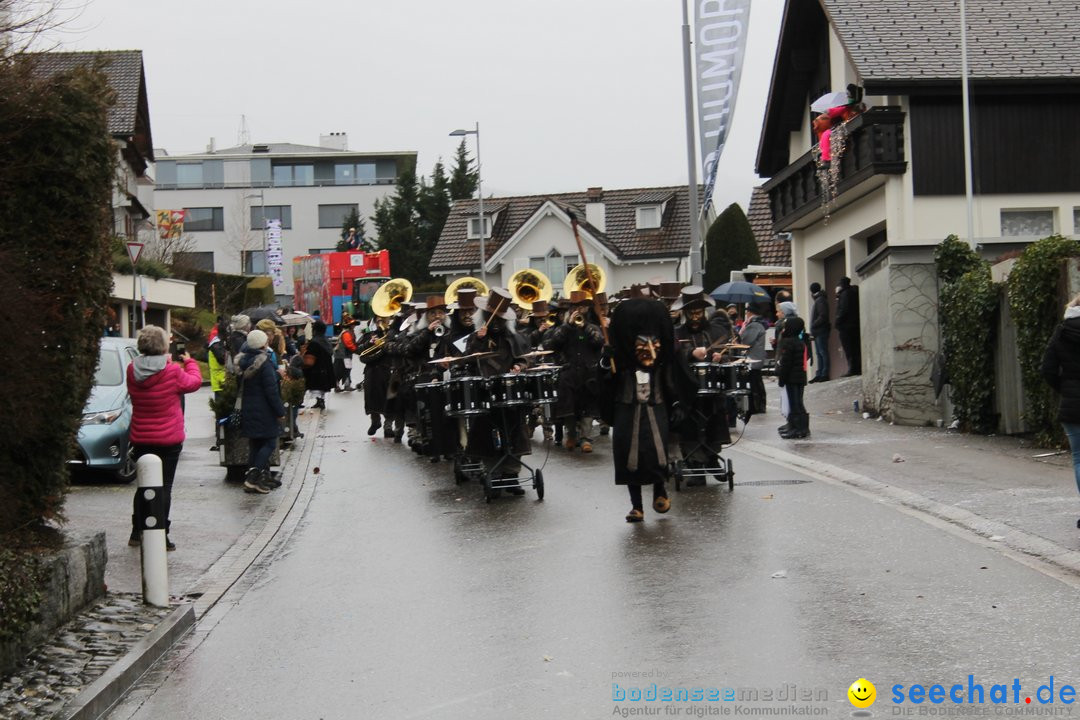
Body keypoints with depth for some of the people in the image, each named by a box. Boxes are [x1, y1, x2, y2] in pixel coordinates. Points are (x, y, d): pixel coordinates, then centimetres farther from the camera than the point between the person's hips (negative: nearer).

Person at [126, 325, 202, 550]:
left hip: (140, 439, 4)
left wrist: (167, 363, 13)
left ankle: (137, 532, 21)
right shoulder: (172, 372, -17)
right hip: (169, 439, -4)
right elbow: (194, 382, 0)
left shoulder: (132, 370, -6)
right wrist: (189, 361, 16)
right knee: (164, 487, 3)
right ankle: (162, 536, 3)